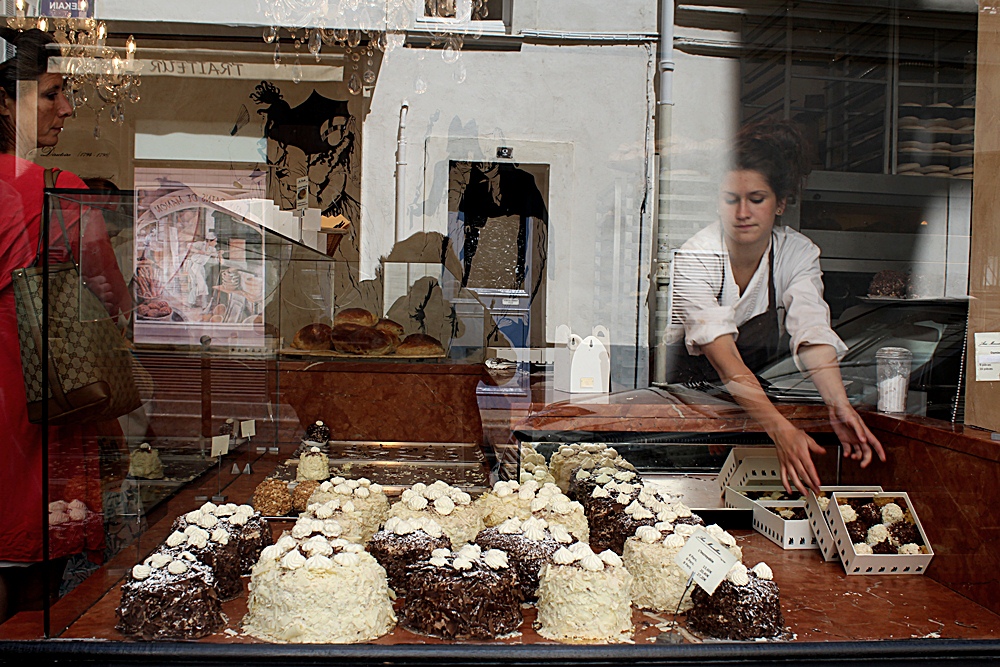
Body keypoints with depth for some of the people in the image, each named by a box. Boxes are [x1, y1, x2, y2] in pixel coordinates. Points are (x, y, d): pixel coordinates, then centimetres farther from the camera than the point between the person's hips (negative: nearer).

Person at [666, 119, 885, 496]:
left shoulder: (798, 254, -9)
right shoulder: (695, 258, -22)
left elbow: (812, 333, -27)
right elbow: (724, 356, -35)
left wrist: (839, 405, -47)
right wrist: (780, 429, -49)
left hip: (770, 391, 3)